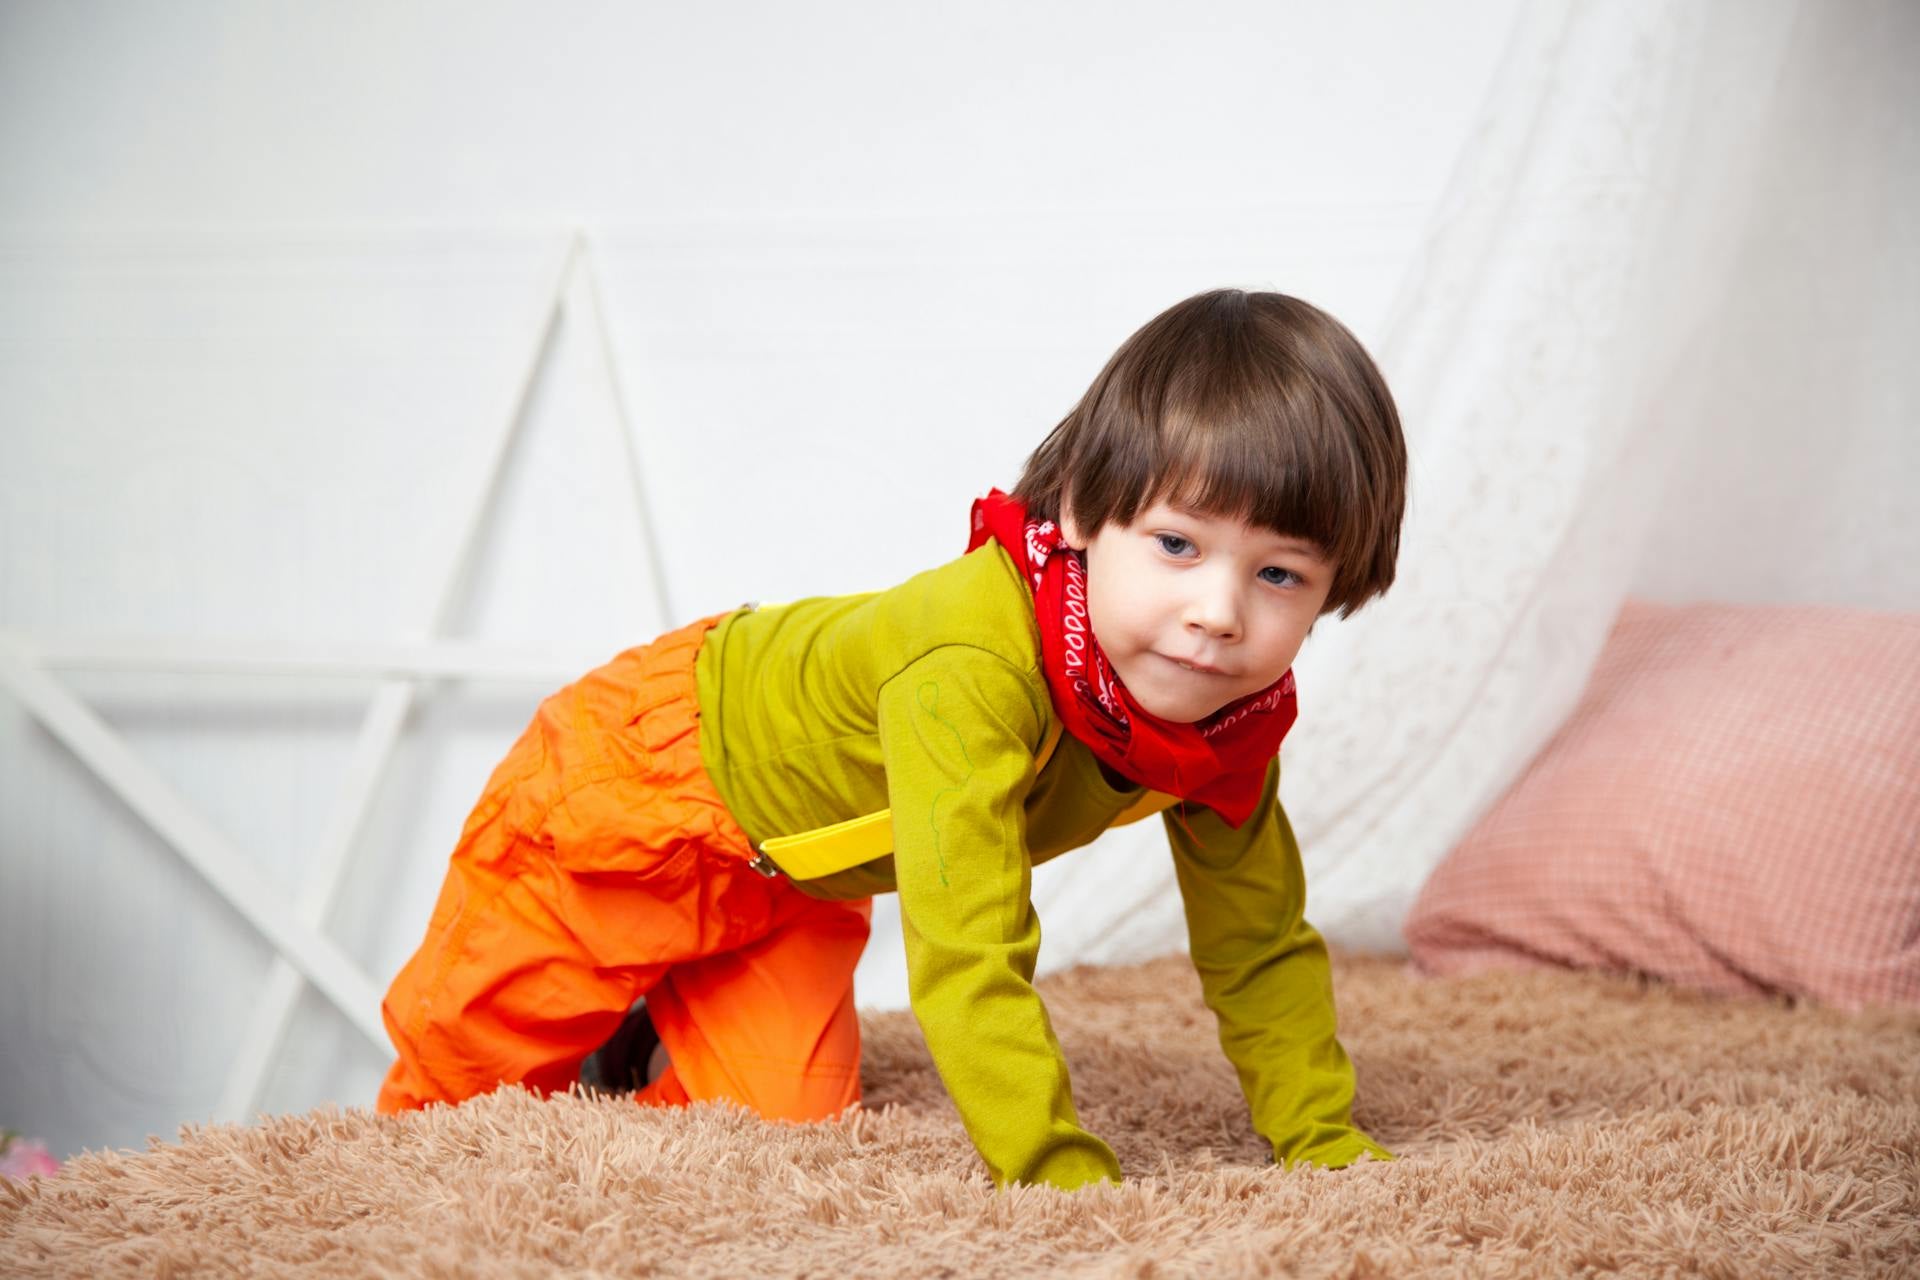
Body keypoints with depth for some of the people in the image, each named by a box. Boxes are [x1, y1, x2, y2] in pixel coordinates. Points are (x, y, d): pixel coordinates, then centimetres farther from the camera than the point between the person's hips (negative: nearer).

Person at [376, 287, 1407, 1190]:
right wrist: (1064, 1177, -51)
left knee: (782, 1118, 2)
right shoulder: (971, 669, -46)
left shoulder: (1231, 710, -21)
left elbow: (1260, 947, -9)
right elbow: (969, 957, -49)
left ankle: (659, 1030, 32)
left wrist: (1321, 1140, -14)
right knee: (482, 1055, 6)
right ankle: (421, 1107, 41)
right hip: (643, 766, -6)